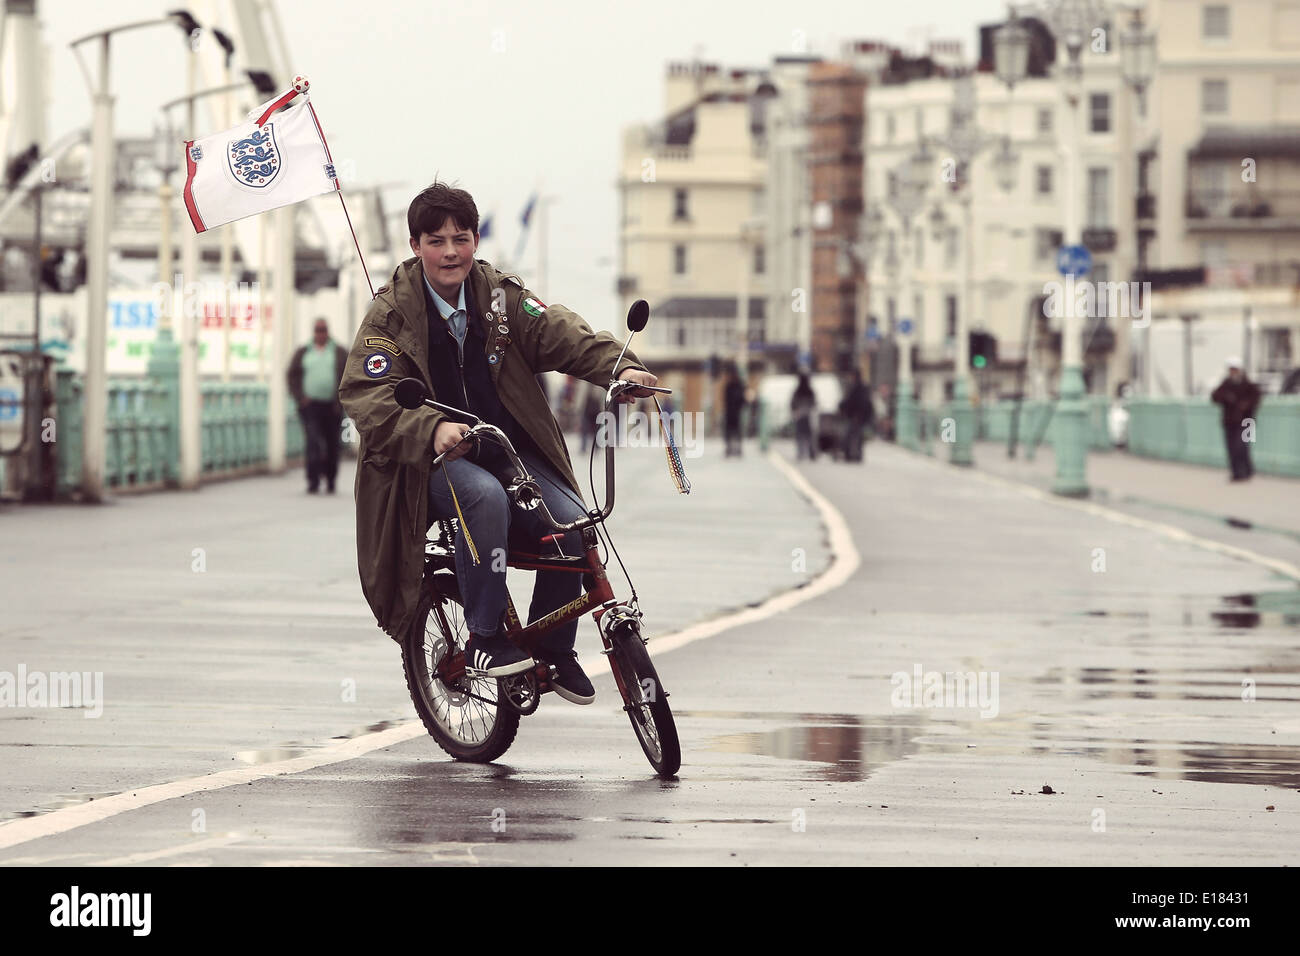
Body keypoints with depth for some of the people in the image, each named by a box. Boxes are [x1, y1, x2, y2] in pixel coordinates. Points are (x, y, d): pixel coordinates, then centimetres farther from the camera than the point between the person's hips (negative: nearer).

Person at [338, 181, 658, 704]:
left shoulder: (501, 296, 5)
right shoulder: (392, 314, -6)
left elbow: (561, 333, -8)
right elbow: (366, 395, -17)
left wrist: (619, 366, -28)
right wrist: (432, 429, -35)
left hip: (511, 450, 4)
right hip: (434, 460, -4)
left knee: (572, 523, -19)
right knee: (485, 498, -37)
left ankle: (554, 650, 3)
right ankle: (483, 641, -27)